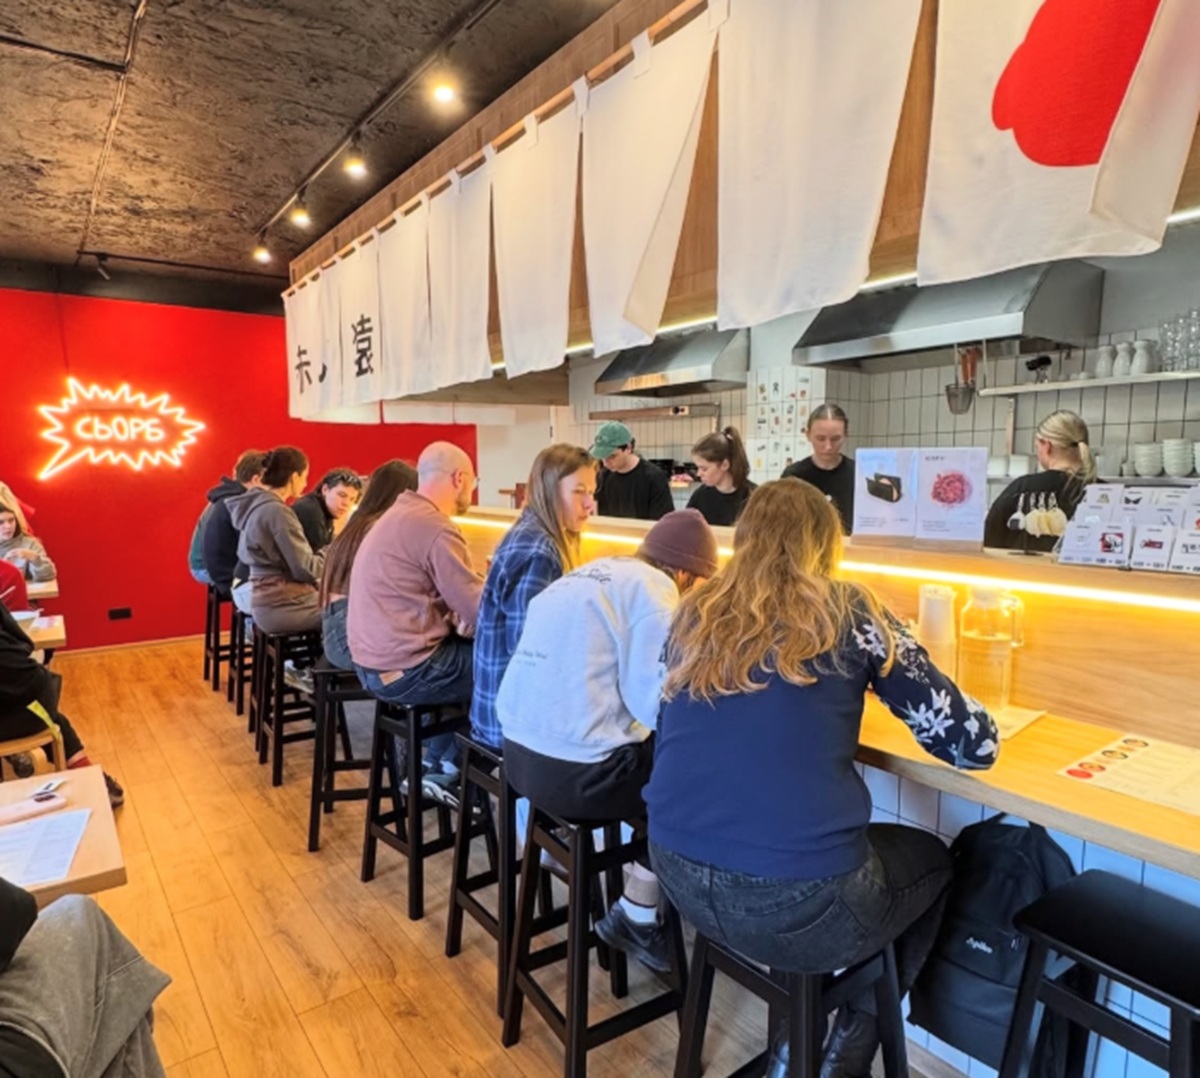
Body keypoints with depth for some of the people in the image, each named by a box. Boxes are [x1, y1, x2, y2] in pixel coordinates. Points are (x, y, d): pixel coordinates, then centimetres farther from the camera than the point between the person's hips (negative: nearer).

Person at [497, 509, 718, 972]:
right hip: (574, 769, -9)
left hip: (521, 751, 9)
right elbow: (654, 701, -15)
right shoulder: (652, 587, -9)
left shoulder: (585, 574, 16)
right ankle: (637, 916, 19)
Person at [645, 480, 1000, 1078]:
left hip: (680, 877, 5)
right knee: (932, 860, 27)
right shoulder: (849, 612, -5)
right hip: (797, 899, -4)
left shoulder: (695, 615, 6)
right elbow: (974, 743, 1)